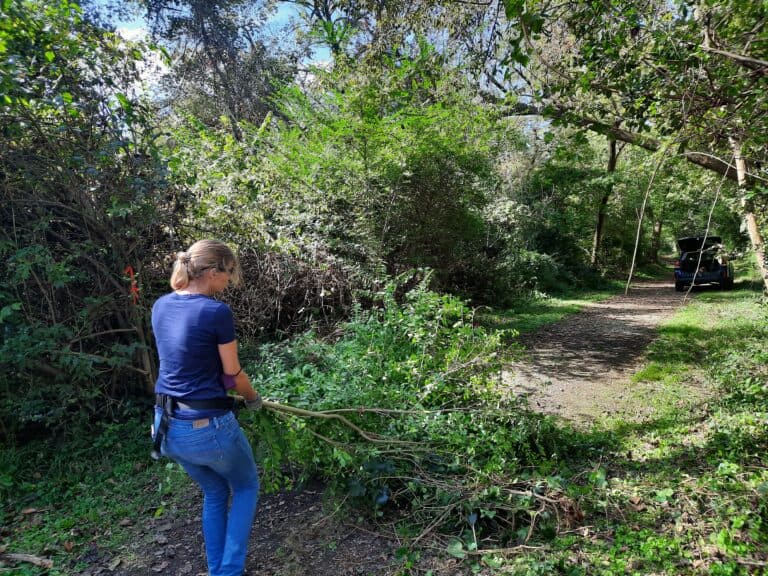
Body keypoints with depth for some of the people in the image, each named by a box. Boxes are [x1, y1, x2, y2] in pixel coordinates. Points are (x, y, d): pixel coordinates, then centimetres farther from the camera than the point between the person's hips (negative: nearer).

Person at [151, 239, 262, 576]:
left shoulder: (161, 306, 3)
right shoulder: (217, 312, -20)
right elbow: (232, 375, -9)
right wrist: (254, 398, 11)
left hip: (168, 427, 7)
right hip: (207, 426, -7)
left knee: (214, 493, 28)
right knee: (246, 487, 22)